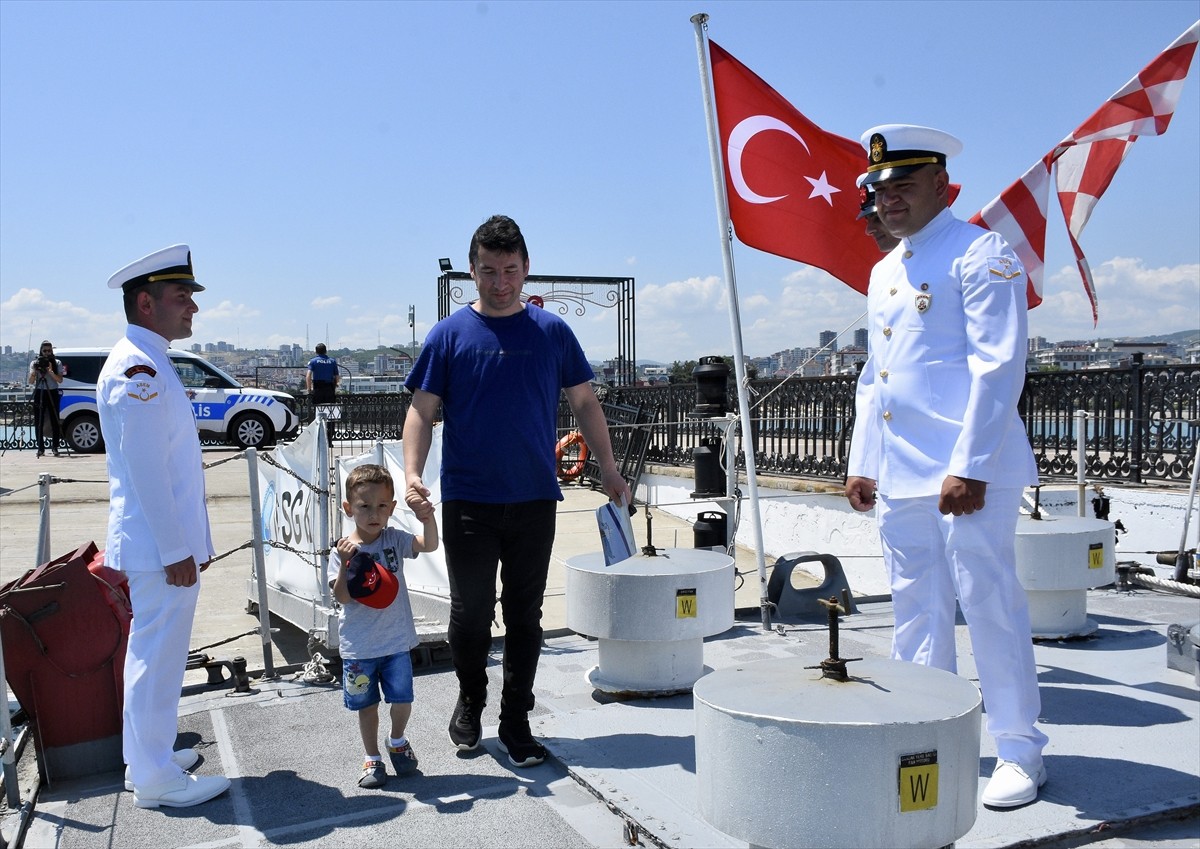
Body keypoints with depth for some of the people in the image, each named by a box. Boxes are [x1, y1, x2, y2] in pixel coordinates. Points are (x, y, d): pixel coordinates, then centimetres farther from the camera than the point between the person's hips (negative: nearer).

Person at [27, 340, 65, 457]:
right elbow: (30, 381, -3)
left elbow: (60, 380, -5)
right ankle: (40, 448, 2)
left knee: (55, 421, -4)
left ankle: (55, 448, -2)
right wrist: (35, 371, -19)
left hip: (53, 393, -1)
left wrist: (50, 371, -19)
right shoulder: (35, 363, 6)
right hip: (39, 393, 1)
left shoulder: (57, 363, 5)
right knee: (39, 422, -1)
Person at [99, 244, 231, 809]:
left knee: (152, 653, 19)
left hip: (156, 543, 11)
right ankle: (156, 778, 11)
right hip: (159, 546, -11)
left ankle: (147, 756, 32)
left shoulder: (145, 363, 14)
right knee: (157, 657, 0)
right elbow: (147, 471, -23)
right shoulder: (138, 370, -19)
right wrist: (176, 551, -20)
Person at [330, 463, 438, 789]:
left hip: (396, 641, 1)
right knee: (366, 704, 12)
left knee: (402, 698, 9)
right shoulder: (343, 551, -11)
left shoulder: (395, 540, -5)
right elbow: (342, 597, -17)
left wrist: (428, 519, -38)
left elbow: (429, 544, -20)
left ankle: (398, 741, 38)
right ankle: (372, 758, 31)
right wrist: (345, 565, -32)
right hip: (358, 646, -1)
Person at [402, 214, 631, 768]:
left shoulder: (552, 332, 5)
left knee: (525, 616, 8)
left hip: (535, 500, 1)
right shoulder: (449, 334, 1)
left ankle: (515, 723, 21)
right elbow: (421, 411, 0)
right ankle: (469, 703, 32)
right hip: (467, 501, -1)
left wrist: (608, 467, 7)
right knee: (471, 613, 7)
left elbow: (584, 402, 12)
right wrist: (412, 474, -14)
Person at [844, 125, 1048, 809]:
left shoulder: (982, 256, -6)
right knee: (917, 611, 11)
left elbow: (999, 368, -14)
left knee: (990, 606, -1)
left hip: (967, 472, -7)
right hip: (899, 475, 7)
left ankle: (1021, 753, 14)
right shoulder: (885, 273, 18)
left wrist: (969, 467, -20)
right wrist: (863, 462, 15)